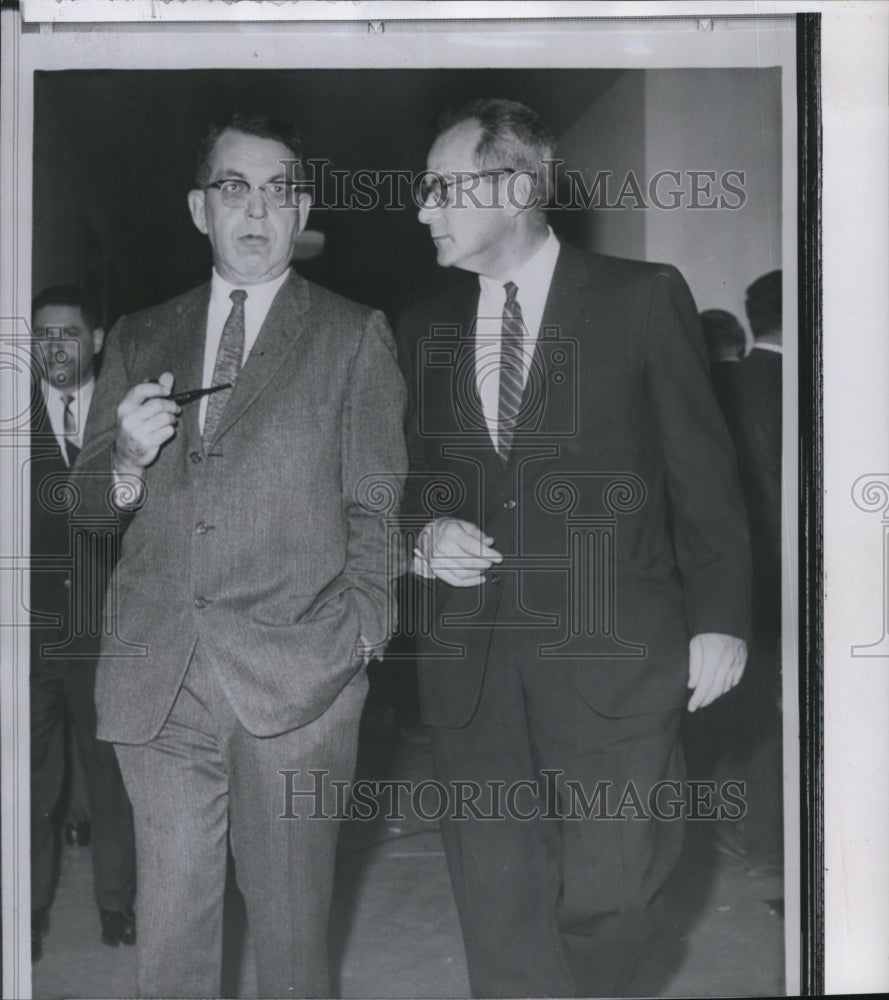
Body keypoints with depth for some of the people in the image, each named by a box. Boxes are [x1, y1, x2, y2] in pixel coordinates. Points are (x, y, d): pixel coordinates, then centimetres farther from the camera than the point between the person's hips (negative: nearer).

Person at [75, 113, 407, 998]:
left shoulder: (354, 336, 7)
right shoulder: (138, 340, 15)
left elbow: (376, 507, 4)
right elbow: (88, 505, 16)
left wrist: (359, 637, -6)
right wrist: (127, 462, -6)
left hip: (297, 680, -2)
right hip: (155, 678, 3)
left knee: (290, 920, 7)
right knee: (169, 928, 8)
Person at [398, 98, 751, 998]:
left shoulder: (643, 299, 0)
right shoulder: (425, 328, 11)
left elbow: (701, 469, 0)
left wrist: (719, 616, -3)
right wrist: (423, 534, -2)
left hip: (610, 654, -3)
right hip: (470, 664, 4)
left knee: (609, 896, 3)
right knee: (498, 913, 7)